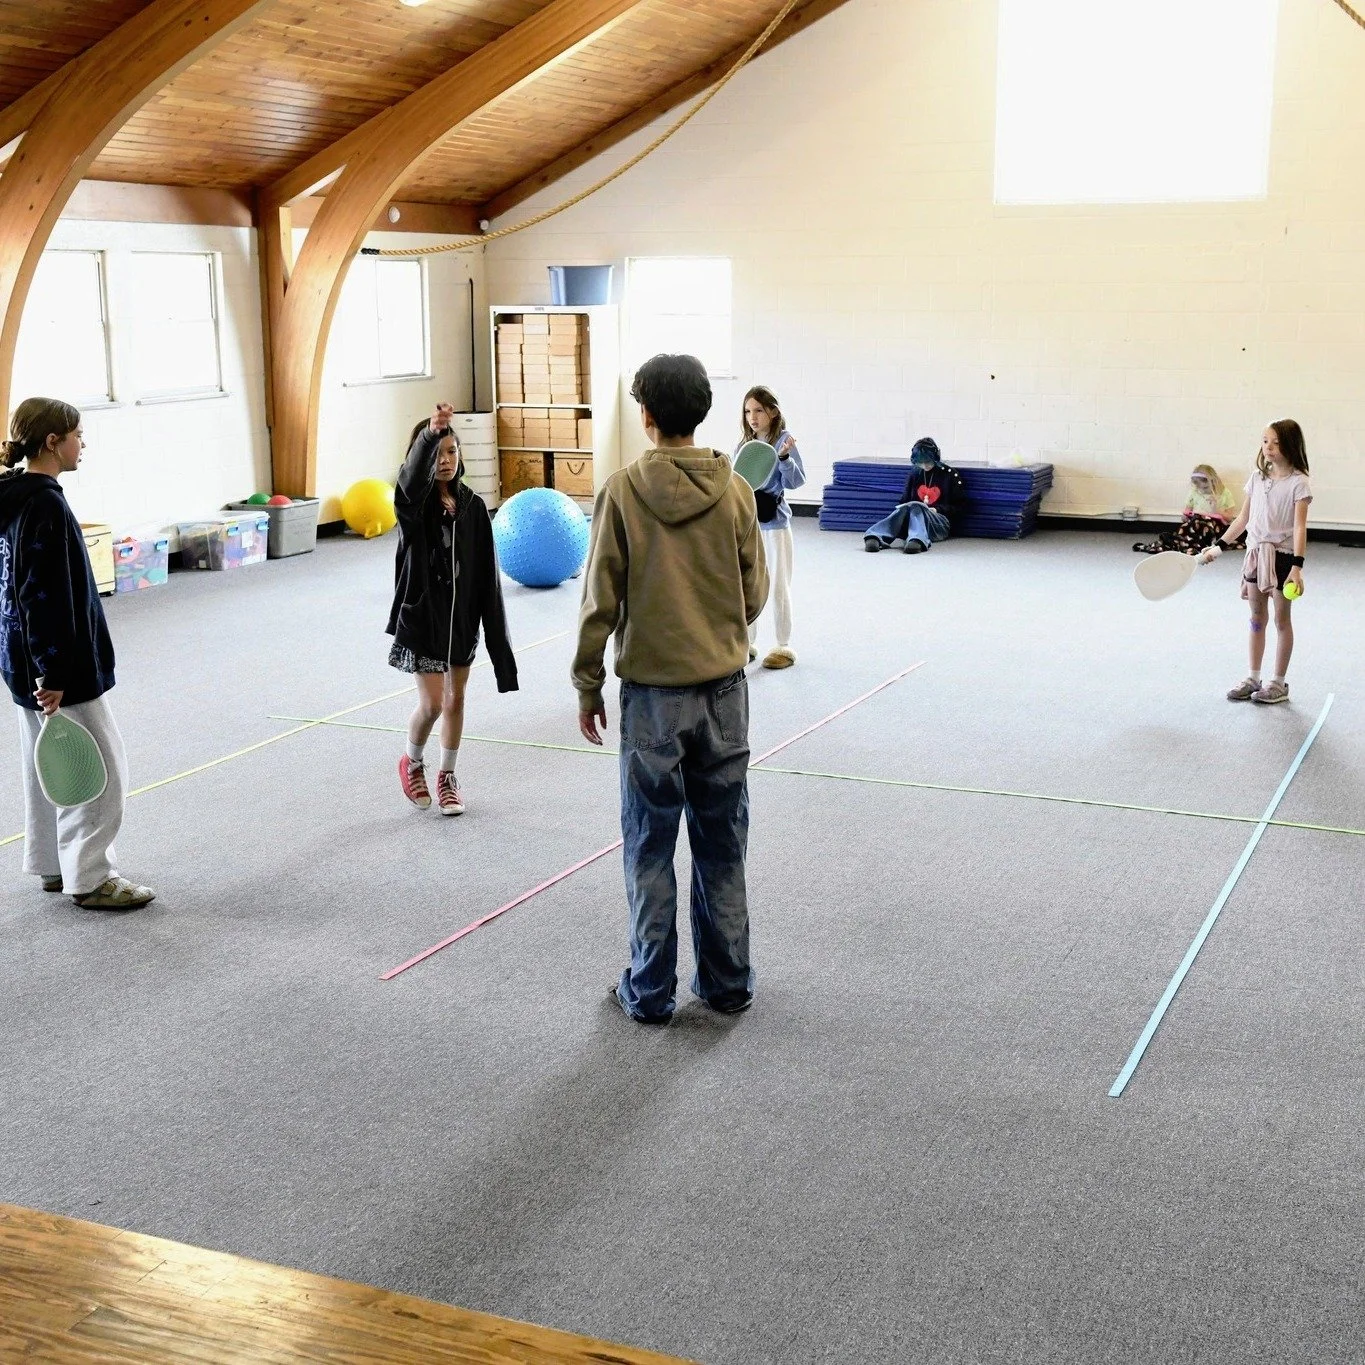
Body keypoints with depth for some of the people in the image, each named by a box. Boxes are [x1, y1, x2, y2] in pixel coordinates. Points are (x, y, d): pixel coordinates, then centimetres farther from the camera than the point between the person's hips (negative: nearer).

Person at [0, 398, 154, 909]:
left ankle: (54, 864, 28)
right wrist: (53, 673, -24)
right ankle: (89, 878, 6)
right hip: (55, 663, -10)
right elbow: (46, 597, -24)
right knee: (99, 766, -1)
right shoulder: (45, 504, -20)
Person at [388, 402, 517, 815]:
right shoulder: (413, 500, -10)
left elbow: (486, 570, 0)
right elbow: (412, 475, -37)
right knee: (432, 703, -6)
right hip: (422, 614, -4)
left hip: (463, 615, 4)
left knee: (456, 699, 12)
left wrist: (494, 626, -3)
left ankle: (447, 776, 30)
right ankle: (413, 763, 23)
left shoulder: (472, 505, 0)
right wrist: (430, 432, -55)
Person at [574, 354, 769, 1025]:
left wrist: (587, 686, 3)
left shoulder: (622, 491, -10)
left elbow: (601, 601, -8)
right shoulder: (735, 492, -4)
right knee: (721, 846, 13)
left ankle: (651, 990, 17)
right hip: (723, 690, 2)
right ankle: (726, 982, 22)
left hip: (652, 692, -2)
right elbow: (754, 594, 3)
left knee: (650, 847, 8)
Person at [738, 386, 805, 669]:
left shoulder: (783, 439, -9)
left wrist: (784, 457, -27)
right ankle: (747, 643, 25)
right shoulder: (744, 444, 7)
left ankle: (784, 647, 14)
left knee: (779, 586, 3)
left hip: (774, 521, -6)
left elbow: (796, 481, -14)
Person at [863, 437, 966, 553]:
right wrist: (905, 508, 0)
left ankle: (917, 540, -68)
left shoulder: (949, 474, 7)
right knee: (904, 509, -34)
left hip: (939, 523, -3)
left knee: (915, 507, -36)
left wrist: (937, 509, -7)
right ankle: (875, 537, -62)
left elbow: (960, 505, 7)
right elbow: (904, 500, 24)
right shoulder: (915, 473, 17)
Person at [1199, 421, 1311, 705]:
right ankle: (1253, 679, 20)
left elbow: (1300, 526, -17)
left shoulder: (1298, 483, -11)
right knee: (1257, 618, 12)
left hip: (1283, 555, -5)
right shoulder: (1257, 478, 6)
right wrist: (1218, 547, 10)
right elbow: (1243, 518, 13)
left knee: (1282, 619, 5)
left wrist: (1297, 567, -25)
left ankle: (1279, 683, 14)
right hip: (1256, 553, 5)